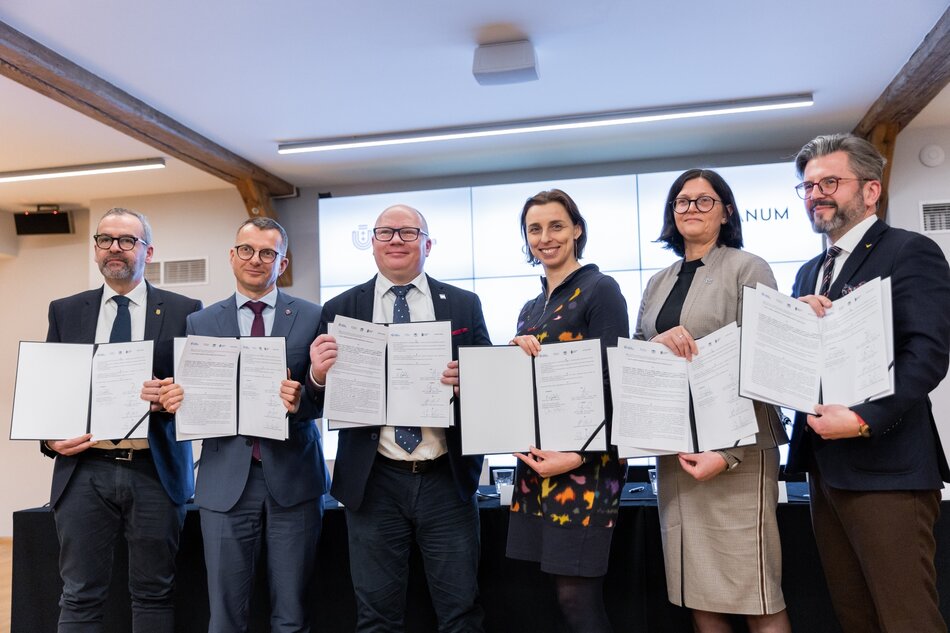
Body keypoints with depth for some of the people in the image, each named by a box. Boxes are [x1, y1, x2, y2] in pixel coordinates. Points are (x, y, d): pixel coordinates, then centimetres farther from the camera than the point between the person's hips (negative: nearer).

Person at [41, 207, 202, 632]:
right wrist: (50, 439, -4)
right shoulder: (65, 311, 11)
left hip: (155, 471, -1)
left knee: (153, 596, 9)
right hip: (83, 471, 2)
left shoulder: (183, 311, 3)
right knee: (80, 598, 9)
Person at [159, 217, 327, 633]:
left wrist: (302, 400, -21)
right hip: (226, 479, 1)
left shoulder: (313, 317, 3)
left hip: (292, 478, -1)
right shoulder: (201, 323, 9)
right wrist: (176, 399, -14)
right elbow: (192, 398, 8)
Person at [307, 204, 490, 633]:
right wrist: (319, 377, -18)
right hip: (373, 482, 0)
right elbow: (322, 401, 4)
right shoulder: (340, 309, 3)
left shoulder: (464, 305, 4)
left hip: (447, 479, 0)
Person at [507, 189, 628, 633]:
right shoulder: (530, 309, 16)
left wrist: (578, 455, -19)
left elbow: (612, 381, -12)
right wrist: (517, 353, -6)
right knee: (563, 595, 10)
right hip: (536, 463, 7)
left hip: (584, 463, -7)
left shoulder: (600, 290, -5)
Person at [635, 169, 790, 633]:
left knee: (752, 593, -3)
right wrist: (657, 344, -10)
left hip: (734, 446, -5)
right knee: (696, 594, 9)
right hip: (673, 449, 5)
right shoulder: (658, 283, 16)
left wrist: (728, 453, -16)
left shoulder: (747, 268, 0)